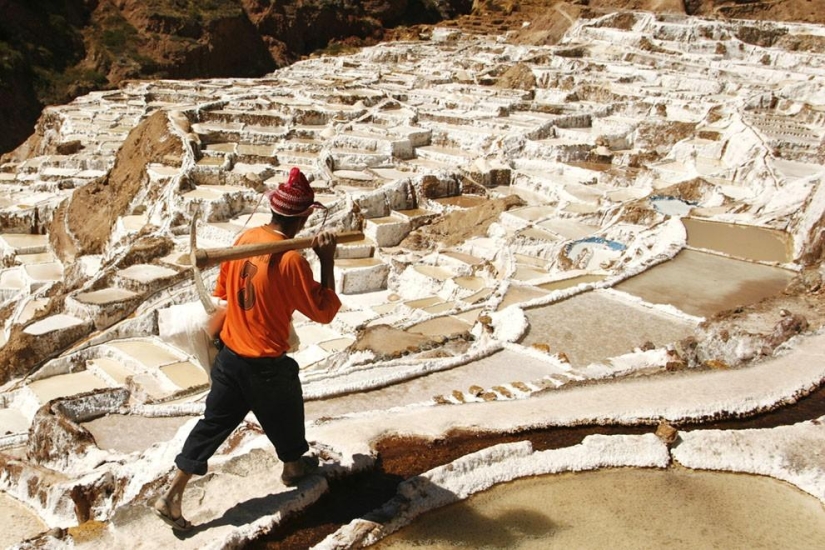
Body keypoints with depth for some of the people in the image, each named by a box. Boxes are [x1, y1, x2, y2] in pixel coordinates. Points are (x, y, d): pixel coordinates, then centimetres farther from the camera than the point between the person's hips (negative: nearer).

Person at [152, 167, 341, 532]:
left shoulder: (245, 238, -2)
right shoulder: (292, 260, -24)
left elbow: (222, 290, 11)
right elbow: (324, 311, -16)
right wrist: (327, 261, -18)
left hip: (229, 355, 6)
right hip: (266, 365, -6)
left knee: (213, 423, 15)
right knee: (286, 417, 23)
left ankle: (170, 497, 17)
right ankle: (294, 467, 49)